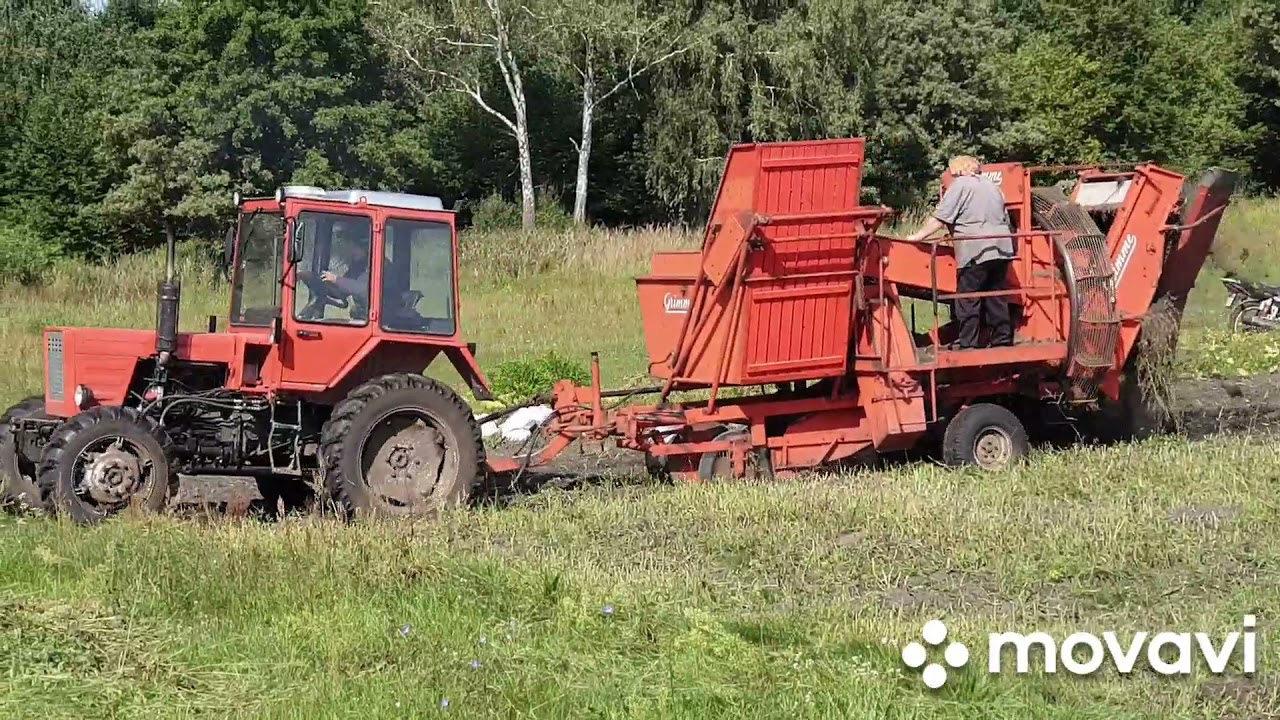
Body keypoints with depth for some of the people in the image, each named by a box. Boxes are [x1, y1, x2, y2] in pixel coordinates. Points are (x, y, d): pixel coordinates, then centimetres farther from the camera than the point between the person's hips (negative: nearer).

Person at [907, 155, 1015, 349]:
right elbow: (1006, 220, 28)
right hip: (1001, 248, 7)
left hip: (976, 251, -7)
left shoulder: (960, 185, -1)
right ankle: (1003, 340, 13)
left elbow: (940, 219, -8)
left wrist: (919, 236, -2)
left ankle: (967, 344, -5)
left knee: (968, 300, -4)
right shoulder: (992, 186, 22)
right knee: (996, 297, 12)